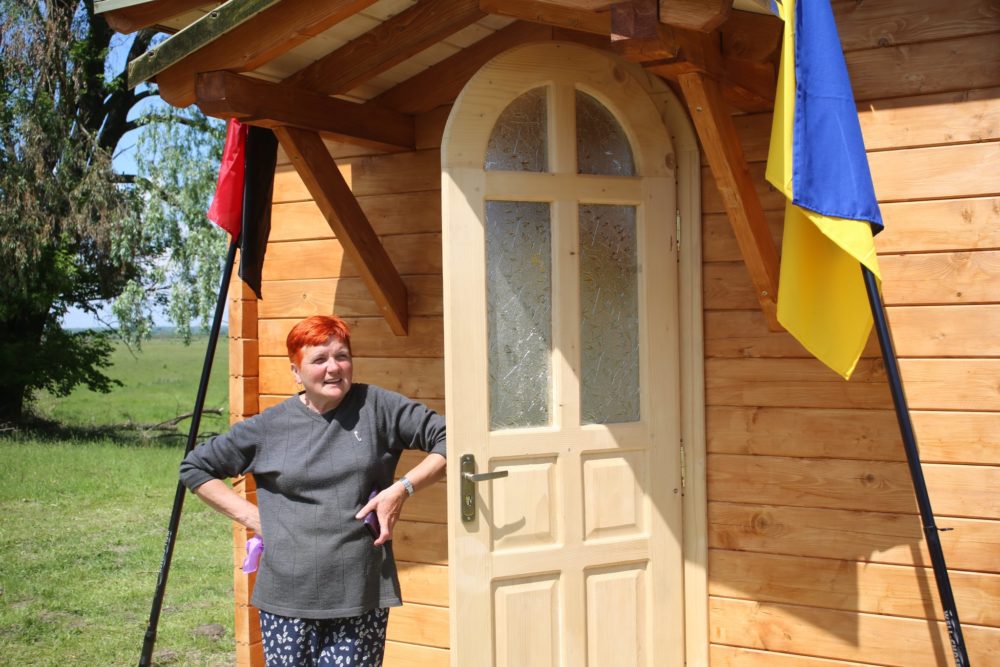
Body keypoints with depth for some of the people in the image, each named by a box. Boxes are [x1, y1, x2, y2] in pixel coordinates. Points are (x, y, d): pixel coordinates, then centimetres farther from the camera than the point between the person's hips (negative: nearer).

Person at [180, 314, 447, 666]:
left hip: (362, 598, -1)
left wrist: (403, 487, -8)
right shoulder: (269, 426, 4)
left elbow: (447, 439, 1)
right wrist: (251, 515, 4)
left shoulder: (375, 407, 1)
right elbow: (195, 467, 13)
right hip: (288, 598, 1)